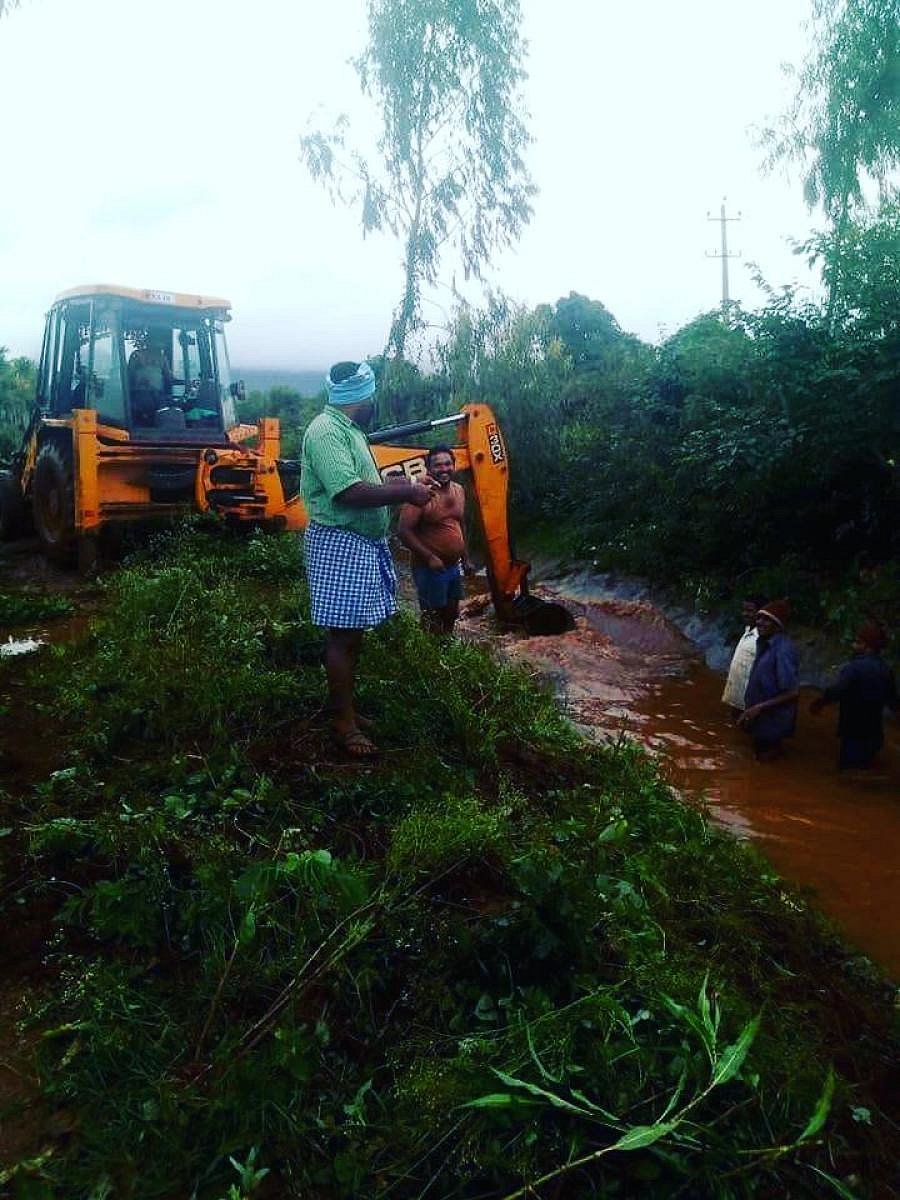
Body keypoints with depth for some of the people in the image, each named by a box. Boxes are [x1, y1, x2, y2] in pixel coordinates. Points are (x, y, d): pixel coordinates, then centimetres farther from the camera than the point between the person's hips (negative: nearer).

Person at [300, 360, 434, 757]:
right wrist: (406, 492, -20)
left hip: (361, 542, 10)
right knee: (343, 635, -4)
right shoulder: (327, 431, -18)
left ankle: (344, 706, 27)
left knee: (352, 633, 15)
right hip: (340, 545, -10)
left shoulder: (347, 429, 15)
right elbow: (349, 493, -28)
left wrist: (408, 487, 11)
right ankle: (343, 722, 5)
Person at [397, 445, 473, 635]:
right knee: (433, 618, 0)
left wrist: (465, 558, 19)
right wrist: (429, 558, -23)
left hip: (454, 566, 8)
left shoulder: (458, 490, 7)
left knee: (451, 614, 18)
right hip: (431, 568, -8)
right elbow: (404, 530, -21)